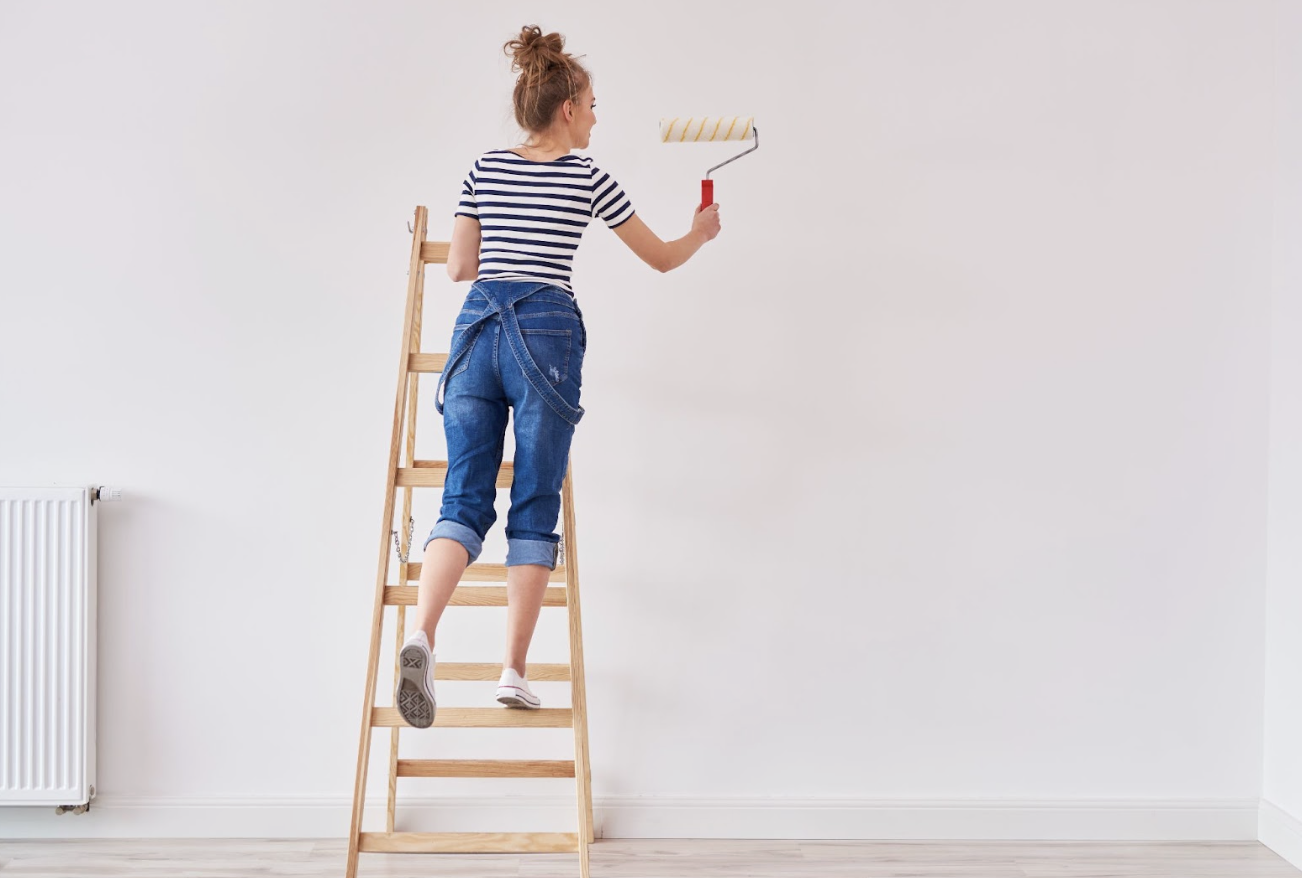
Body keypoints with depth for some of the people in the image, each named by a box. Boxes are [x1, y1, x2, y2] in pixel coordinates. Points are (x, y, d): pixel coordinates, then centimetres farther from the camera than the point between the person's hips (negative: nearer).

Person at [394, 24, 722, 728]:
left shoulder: (484, 169, 13)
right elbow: (661, 258, 13)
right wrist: (700, 233, 35)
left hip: (476, 329, 3)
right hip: (546, 333, -3)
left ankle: (421, 634, -24)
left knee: (464, 499, 0)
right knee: (534, 506, 2)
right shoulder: (587, 176, 4)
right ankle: (514, 671, 1)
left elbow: (458, 268, 16)